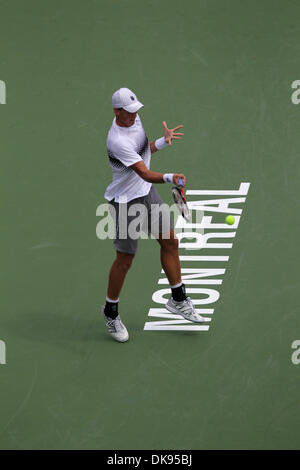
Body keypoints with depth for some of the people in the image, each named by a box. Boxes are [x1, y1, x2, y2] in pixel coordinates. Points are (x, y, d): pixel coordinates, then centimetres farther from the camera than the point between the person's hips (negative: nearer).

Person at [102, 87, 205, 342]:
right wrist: (170, 177, -49)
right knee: (125, 259, 0)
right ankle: (111, 312, 21)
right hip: (126, 201, -8)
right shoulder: (117, 141, -29)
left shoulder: (135, 118, 0)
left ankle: (178, 299, 25)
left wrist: (163, 140, 3)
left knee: (170, 242, 9)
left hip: (148, 192, 8)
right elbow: (145, 174, -34)